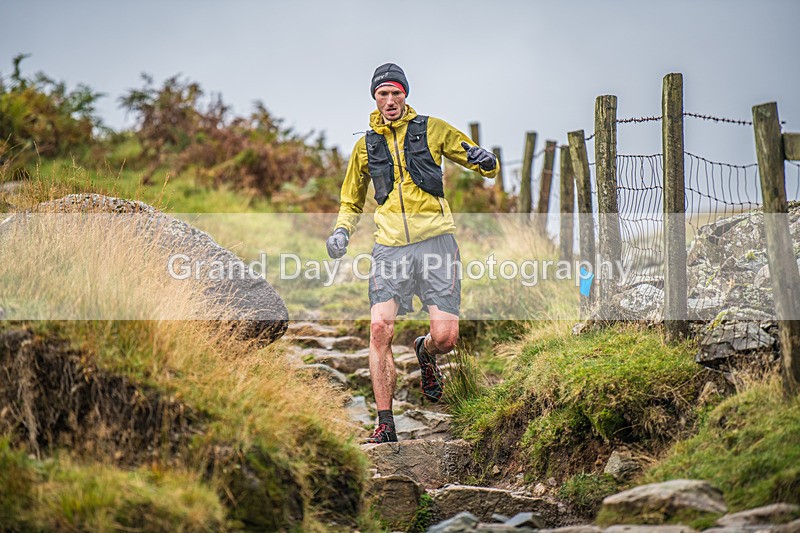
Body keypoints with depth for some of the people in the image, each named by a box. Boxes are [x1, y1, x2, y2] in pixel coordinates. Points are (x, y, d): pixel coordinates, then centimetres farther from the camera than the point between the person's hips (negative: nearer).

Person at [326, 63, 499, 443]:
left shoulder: (431, 129, 7)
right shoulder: (366, 145, 14)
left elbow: (486, 166, 11)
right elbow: (352, 200, 27)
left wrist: (484, 160, -14)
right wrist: (342, 229, 7)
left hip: (435, 241, -1)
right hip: (390, 248, 2)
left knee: (445, 336, -9)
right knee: (380, 329, -15)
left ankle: (425, 351, 30)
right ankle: (385, 423, -7)